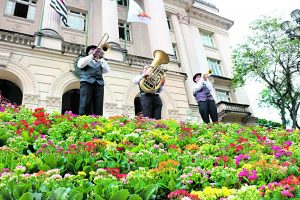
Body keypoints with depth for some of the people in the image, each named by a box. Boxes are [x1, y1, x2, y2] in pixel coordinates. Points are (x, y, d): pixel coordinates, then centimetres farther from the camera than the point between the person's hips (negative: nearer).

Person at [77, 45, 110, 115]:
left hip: (99, 84, 3)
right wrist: (92, 55, -2)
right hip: (87, 83, -2)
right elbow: (80, 64, 0)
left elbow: (107, 70, 12)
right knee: (85, 106, -16)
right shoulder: (83, 59, 23)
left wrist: (101, 58, 8)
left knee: (99, 108, -9)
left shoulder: (100, 63, 29)